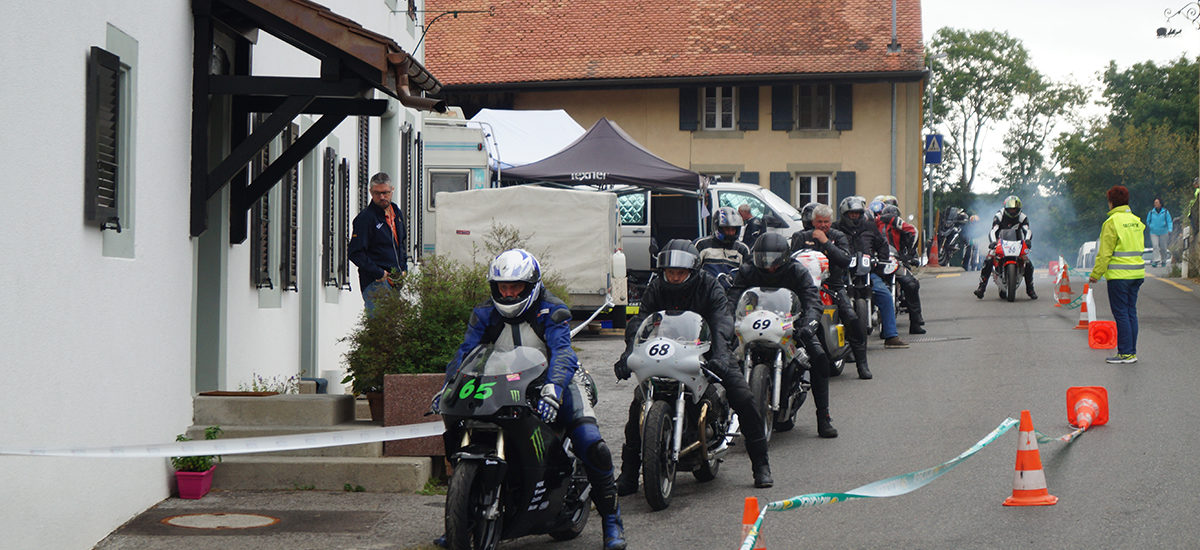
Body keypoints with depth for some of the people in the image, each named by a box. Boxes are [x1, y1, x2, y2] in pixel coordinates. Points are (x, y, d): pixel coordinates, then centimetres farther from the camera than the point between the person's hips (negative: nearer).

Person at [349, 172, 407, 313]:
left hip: (396, 280, 8)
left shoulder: (397, 213, 15)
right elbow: (355, 254, -13)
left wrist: (403, 269, 14)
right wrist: (380, 274, -15)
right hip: (375, 283, -8)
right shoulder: (365, 218, -9)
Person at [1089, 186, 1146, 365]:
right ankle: (1132, 351, 14)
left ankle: (1125, 353, -4)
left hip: (1119, 275, -7)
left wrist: (1096, 274, -5)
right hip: (1137, 273, 7)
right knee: (1131, 312, 12)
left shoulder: (1112, 222, -11)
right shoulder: (1136, 221, 11)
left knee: (1121, 313, -4)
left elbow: (1105, 253, -12)